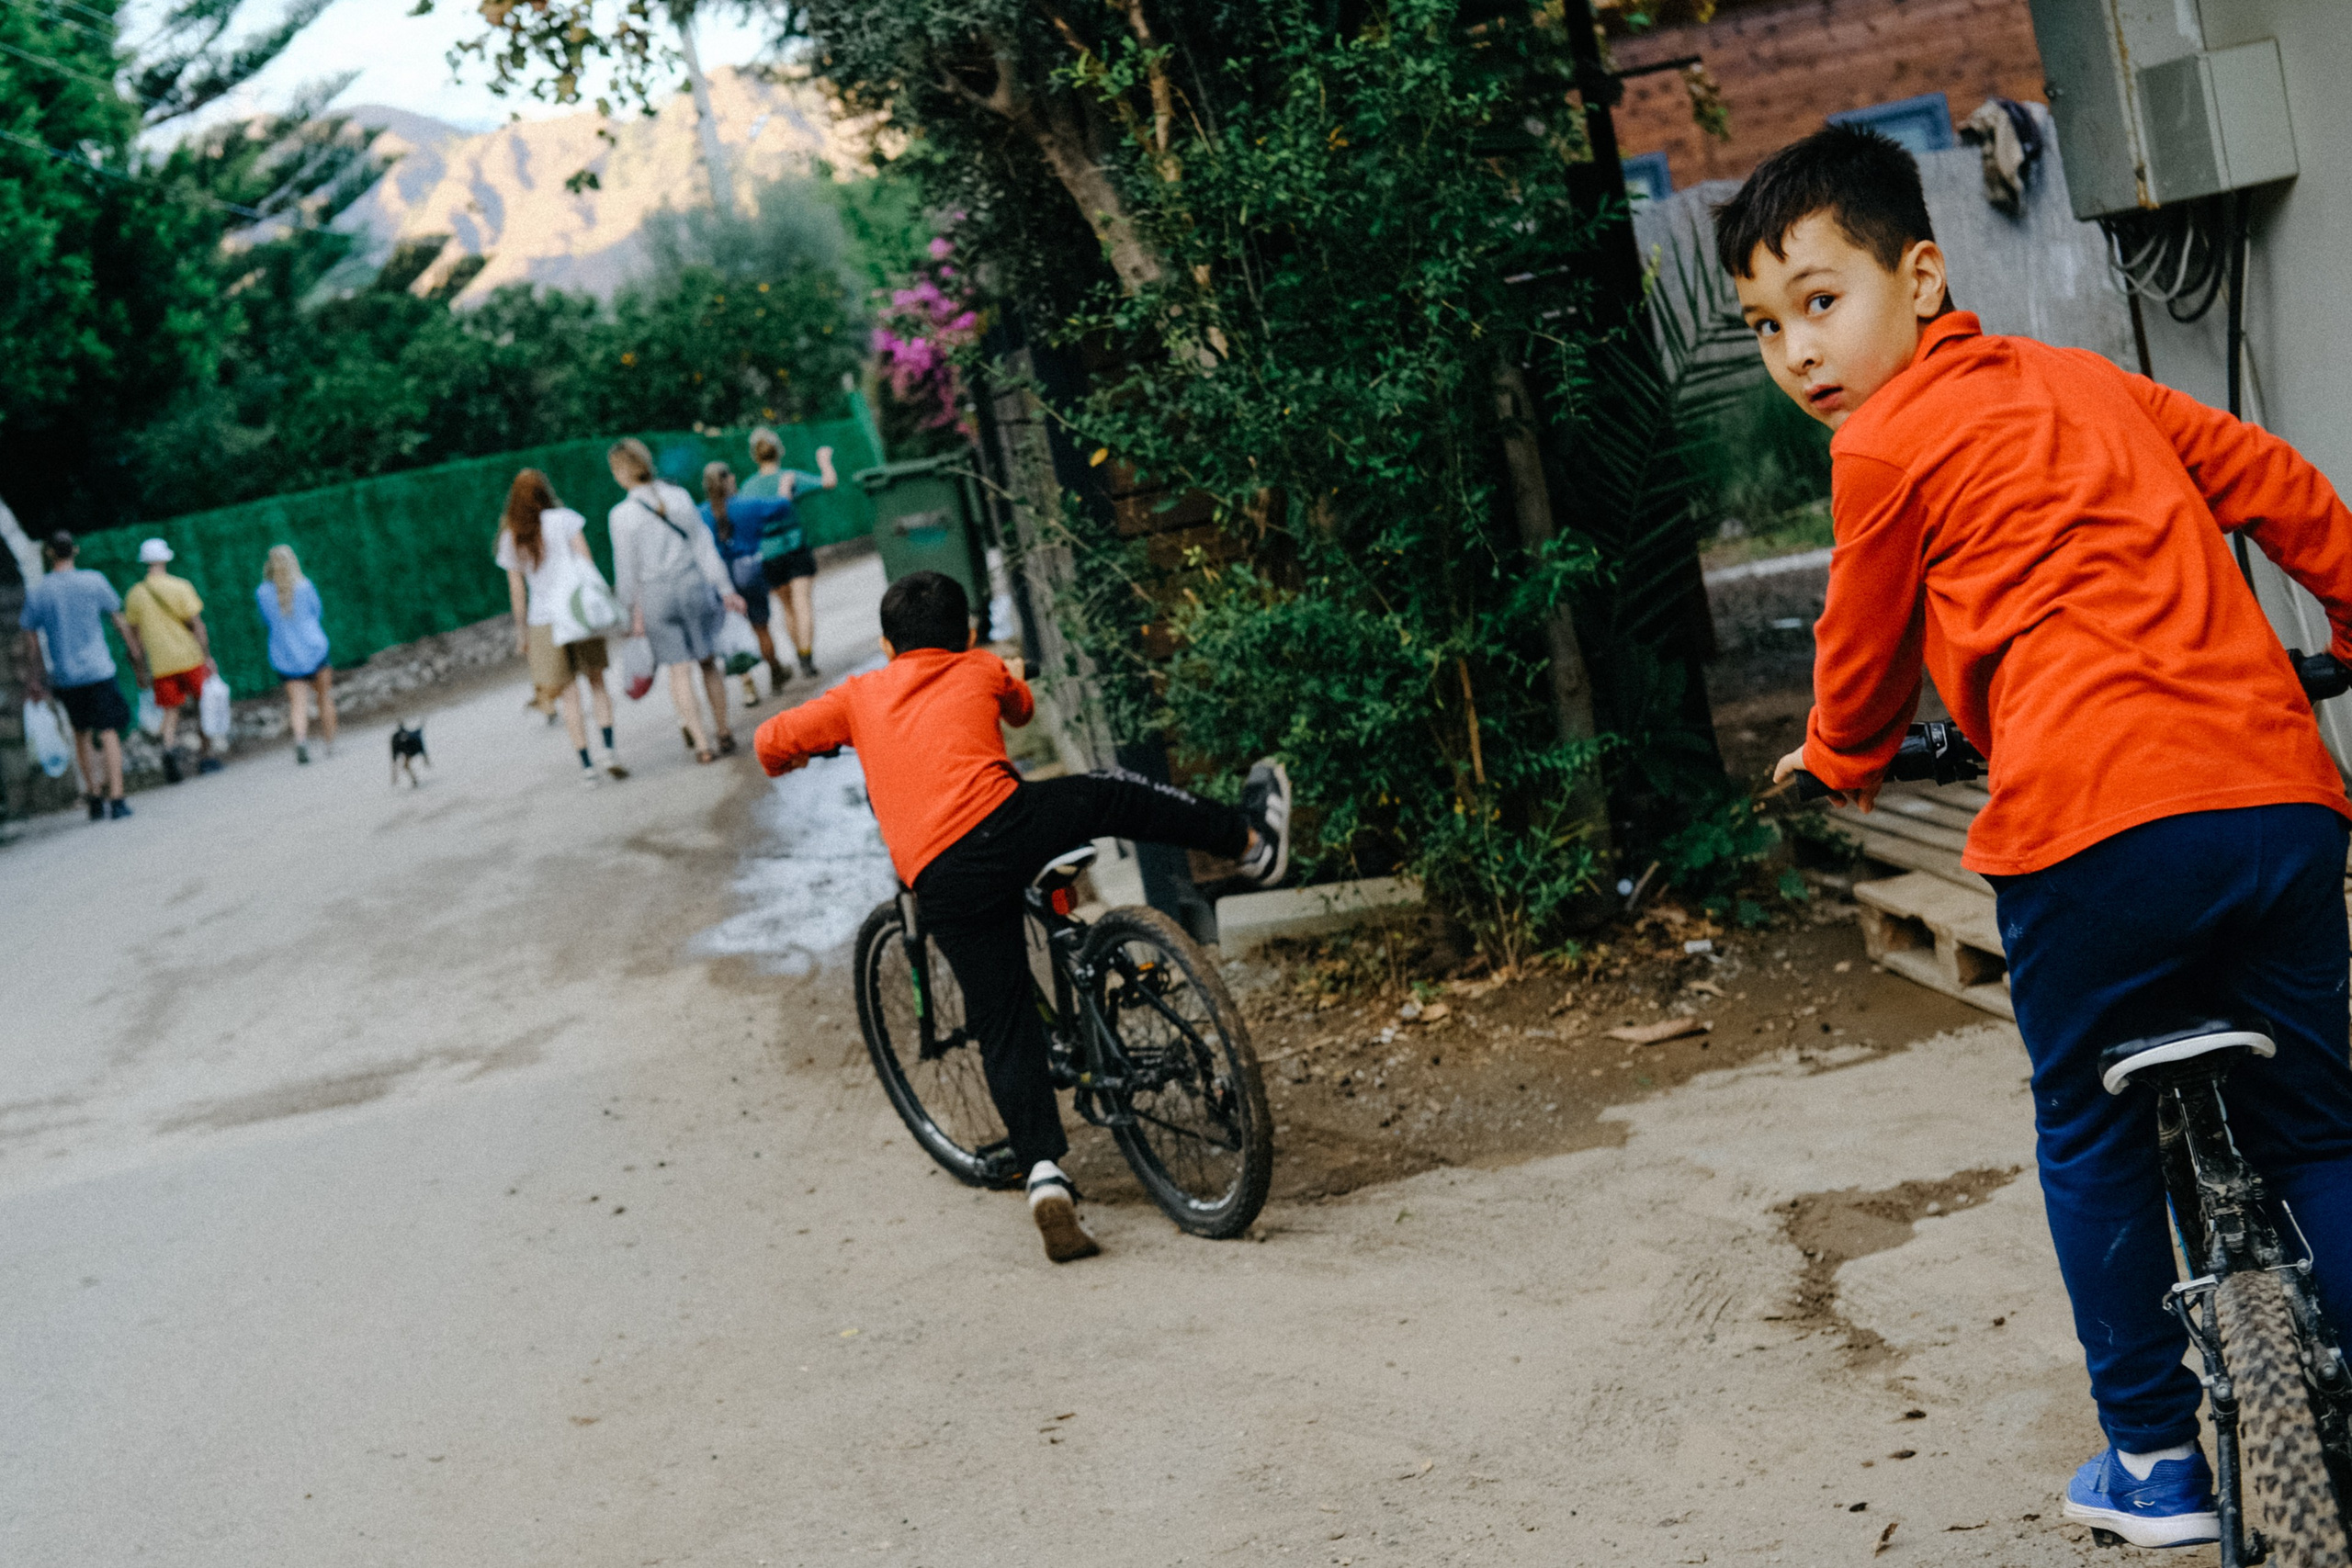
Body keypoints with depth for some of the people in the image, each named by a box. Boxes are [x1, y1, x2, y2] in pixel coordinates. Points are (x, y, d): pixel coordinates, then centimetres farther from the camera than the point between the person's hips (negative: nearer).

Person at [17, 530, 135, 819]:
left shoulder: (35, 593, 0)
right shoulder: (94, 581, -4)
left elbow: (30, 641, 4)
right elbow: (119, 621, 4)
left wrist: (34, 678, 14)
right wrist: (136, 652, 17)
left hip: (64, 675, 2)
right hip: (98, 670, -2)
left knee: (81, 734, 17)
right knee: (108, 732, -3)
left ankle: (94, 796, 19)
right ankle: (116, 798, -11)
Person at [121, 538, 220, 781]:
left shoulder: (135, 595, 4)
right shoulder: (180, 587, -6)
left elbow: (135, 636, 8)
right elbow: (197, 624, -8)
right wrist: (207, 656, -4)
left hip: (160, 664, 2)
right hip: (189, 657, -2)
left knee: (170, 713, 6)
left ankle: (169, 747, -21)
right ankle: (205, 755, 13)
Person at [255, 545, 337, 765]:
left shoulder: (262, 594, -3)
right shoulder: (305, 586, -7)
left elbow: (266, 621, 11)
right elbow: (318, 613, 5)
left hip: (284, 654, 1)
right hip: (313, 647, -1)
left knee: (298, 701, -2)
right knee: (325, 696, 14)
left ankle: (300, 738, -28)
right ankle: (330, 744, 18)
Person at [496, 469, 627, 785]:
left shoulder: (511, 538, 7)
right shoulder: (563, 519, 0)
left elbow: (516, 590, 8)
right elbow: (586, 562, -5)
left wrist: (522, 631, 13)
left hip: (543, 621, 1)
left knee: (569, 695, 4)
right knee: (596, 681, 9)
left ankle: (586, 765, 1)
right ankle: (610, 750, -6)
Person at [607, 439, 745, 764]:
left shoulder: (623, 515, -11)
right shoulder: (679, 497, -2)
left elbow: (626, 568, -5)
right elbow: (703, 545, 3)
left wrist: (633, 611, 5)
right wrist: (725, 589, 8)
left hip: (655, 594, -2)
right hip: (692, 583, 2)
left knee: (678, 669, 4)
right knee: (708, 662, 11)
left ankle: (701, 742, -1)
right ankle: (724, 734, 18)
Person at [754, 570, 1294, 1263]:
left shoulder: (860, 696, 20)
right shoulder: (983, 671, 21)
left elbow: (771, 740, 18)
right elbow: (1022, 709, 44)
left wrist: (784, 763, 41)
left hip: (940, 882, 1)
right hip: (1006, 823, -1)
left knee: (1004, 1031, 7)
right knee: (1111, 796, 25)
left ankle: (1045, 1174, -5)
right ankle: (1252, 841, 41)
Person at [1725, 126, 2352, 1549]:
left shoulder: (1887, 445, 4)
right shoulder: (2090, 383, 22)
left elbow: (1864, 648, 15)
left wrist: (1845, 760, 36)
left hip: (2090, 814, -6)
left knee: (2093, 1139, 13)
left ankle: (2157, 1458, 20)